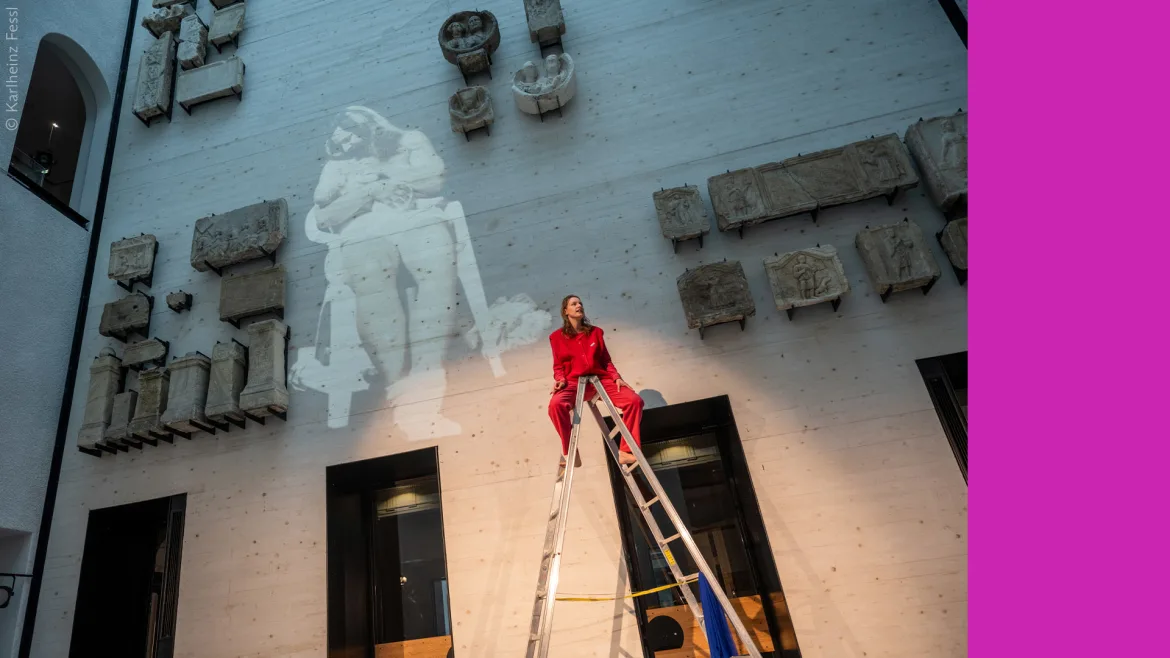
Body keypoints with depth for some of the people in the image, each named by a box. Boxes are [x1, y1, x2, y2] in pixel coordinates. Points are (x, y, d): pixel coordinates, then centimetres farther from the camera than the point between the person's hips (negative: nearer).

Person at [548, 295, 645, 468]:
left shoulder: (596, 332, 14)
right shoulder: (557, 337, 7)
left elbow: (606, 360, 12)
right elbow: (558, 366, 8)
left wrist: (616, 377, -5)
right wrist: (560, 379, -13)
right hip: (573, 382, -3)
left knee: (635, 400, -20)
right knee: (556, 404, -37)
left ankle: (625, 450, -9)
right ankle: (569, 452, -18)